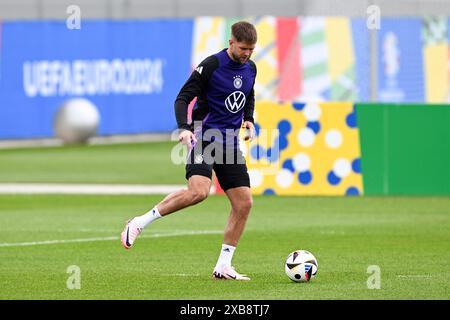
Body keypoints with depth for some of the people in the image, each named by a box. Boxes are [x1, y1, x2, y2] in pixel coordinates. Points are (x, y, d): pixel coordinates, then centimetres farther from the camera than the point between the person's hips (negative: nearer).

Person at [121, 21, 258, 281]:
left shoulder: (250, 68, 9)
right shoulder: (211, 65, -11)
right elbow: (183, 98, -11)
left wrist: (249, 120, 9)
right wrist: (184, 128, -26)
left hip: (230, 141, 7)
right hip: (204, 136, -7)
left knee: (244, 203, -1)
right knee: (198, 191, -30)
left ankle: (223, 267, 7)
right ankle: (140, 223, -16)